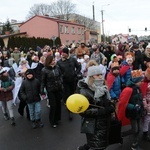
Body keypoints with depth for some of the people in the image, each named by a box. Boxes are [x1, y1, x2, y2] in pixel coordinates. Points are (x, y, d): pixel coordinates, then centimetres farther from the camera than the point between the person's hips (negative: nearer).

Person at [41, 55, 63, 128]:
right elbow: (43, 81, -8)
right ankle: (52, 121, 20)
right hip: (50, 90, -3)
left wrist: (61, 84, 5)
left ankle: (57, 118, 33)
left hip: (58, 89, 4)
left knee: (58, 104, 12)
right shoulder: (44, 70, -12)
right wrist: (42, 92, -8)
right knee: (53, 105, 1)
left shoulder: (57, 67, -4)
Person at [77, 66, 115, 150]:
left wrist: (111, 106, -2)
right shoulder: (85, 92, -20)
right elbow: (83, 111, -26)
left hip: (104, 122, 8)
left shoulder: (102, 88, 4)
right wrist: (102, 111, -28)